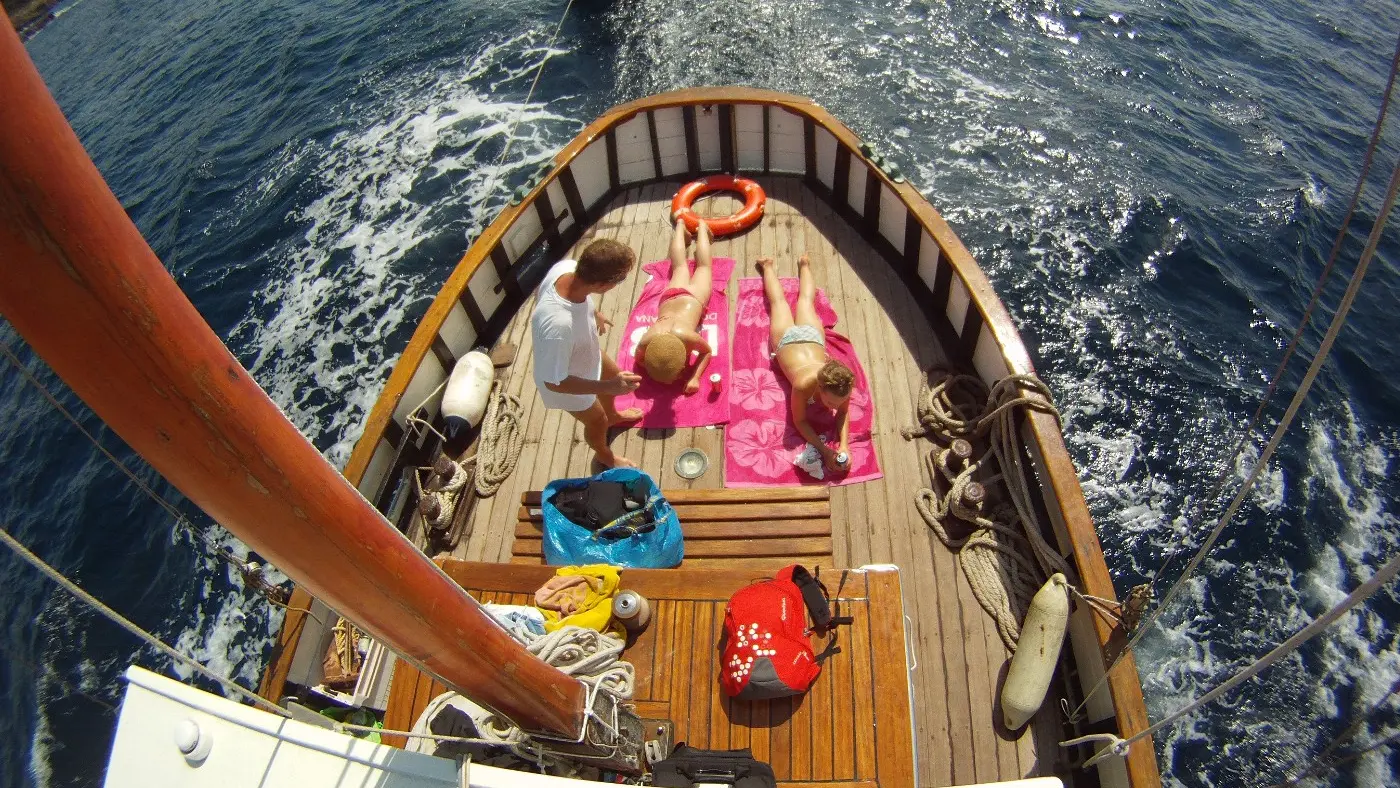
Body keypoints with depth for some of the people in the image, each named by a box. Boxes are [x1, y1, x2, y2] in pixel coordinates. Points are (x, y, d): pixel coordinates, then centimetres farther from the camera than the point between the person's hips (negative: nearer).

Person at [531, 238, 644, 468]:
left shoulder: (566, 266, -28)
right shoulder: (558, 325, -49)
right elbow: (554, 382, -33)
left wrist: (593, 313, 13)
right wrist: (608, 387, -32)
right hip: (568, 381, -6)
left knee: (613, 375, 34)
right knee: (597, 421, 23)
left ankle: (612, 416, 69)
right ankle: (604, 454, 60)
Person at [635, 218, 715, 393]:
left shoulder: (687, 337, -47)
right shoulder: (646, 342, -40)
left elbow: (708, 351, -25)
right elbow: (639, 359, -15)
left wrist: (695, 378, -36)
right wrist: (658, 371, -29)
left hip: (693, 299, -2)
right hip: (671, 298, 2)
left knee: (703, 266, 31)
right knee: (680, 266, 35)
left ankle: (701, 227, 56)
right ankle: (680, 225, 60)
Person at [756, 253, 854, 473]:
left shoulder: (843, 384, -40)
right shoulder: (804, 384, -48)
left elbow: (844, 413, -21)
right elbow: (799, 422, -33)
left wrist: (844, 446, -37)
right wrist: (825, 451, -43)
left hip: (812, 336, 2)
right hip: (787, 339, -2)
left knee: (806, 300, 33)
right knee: (778, 301, 29)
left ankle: (804, 264, 61)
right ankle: (767, 266, 56)